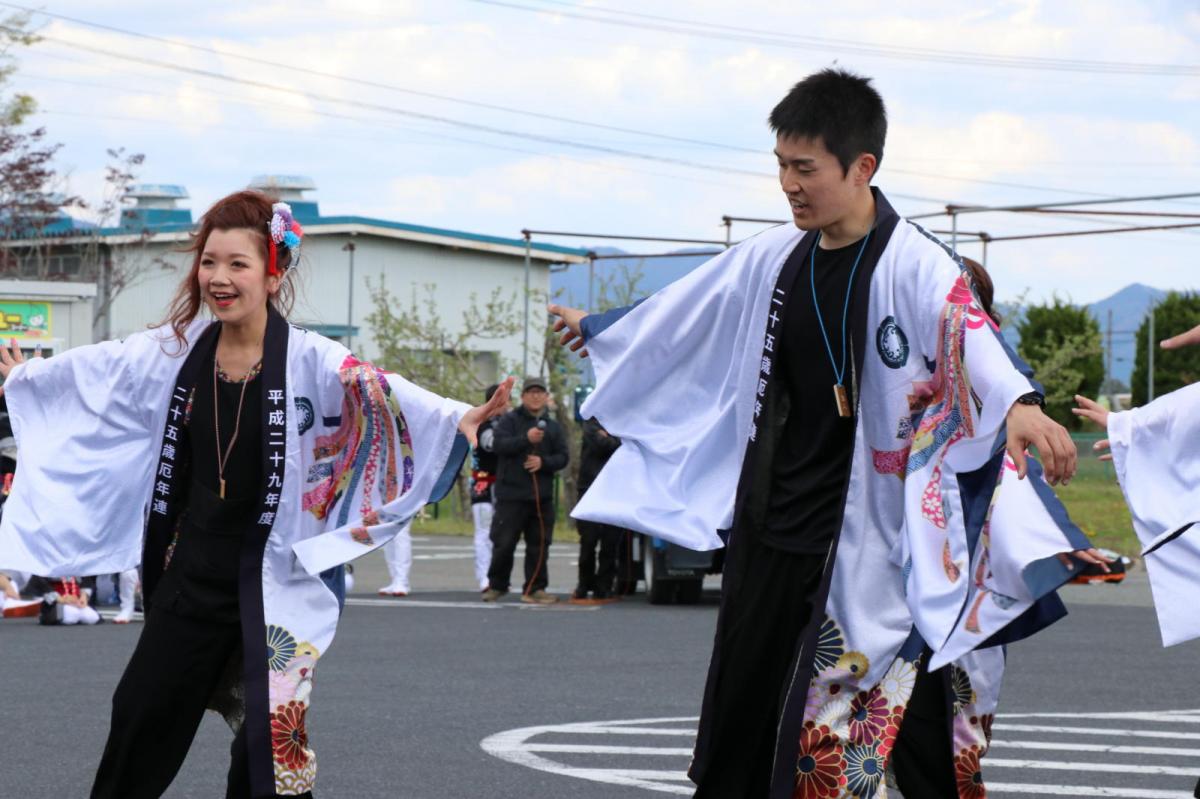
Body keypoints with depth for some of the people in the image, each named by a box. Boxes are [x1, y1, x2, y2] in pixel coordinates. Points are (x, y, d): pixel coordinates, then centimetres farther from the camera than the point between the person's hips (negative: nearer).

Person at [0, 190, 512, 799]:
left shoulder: (309, 362, -14)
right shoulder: (174, 351, 1)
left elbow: (387, 396, -28)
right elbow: (88, 370, 19)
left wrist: (459, 421, -46)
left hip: (273, 578, -5)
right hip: (191, 571, 5)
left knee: (272, 744, -3)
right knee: (142, 716, 15)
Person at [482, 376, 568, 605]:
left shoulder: (553, 427, 14)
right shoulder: (509, 420, 2)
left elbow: (563, 457, 9)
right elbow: (498, 444, -13)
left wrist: (543, 462, -11)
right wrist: (526, 439, -26)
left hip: (542, 497, 4)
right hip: (511, 494, -4)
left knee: (539, 545, 4)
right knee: (503, 543, -1)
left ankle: (535, 589, 11)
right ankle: (497, 585, 14)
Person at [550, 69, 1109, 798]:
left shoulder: (912, 266, -14)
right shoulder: (775, 258, 8)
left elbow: (969, 334, -34)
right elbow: (683, 315, 26)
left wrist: (1019, 403, -55)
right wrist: (599, 329, 42)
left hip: (862, 546, -7)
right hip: (767, 534, 7)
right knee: (736, 737, 9)